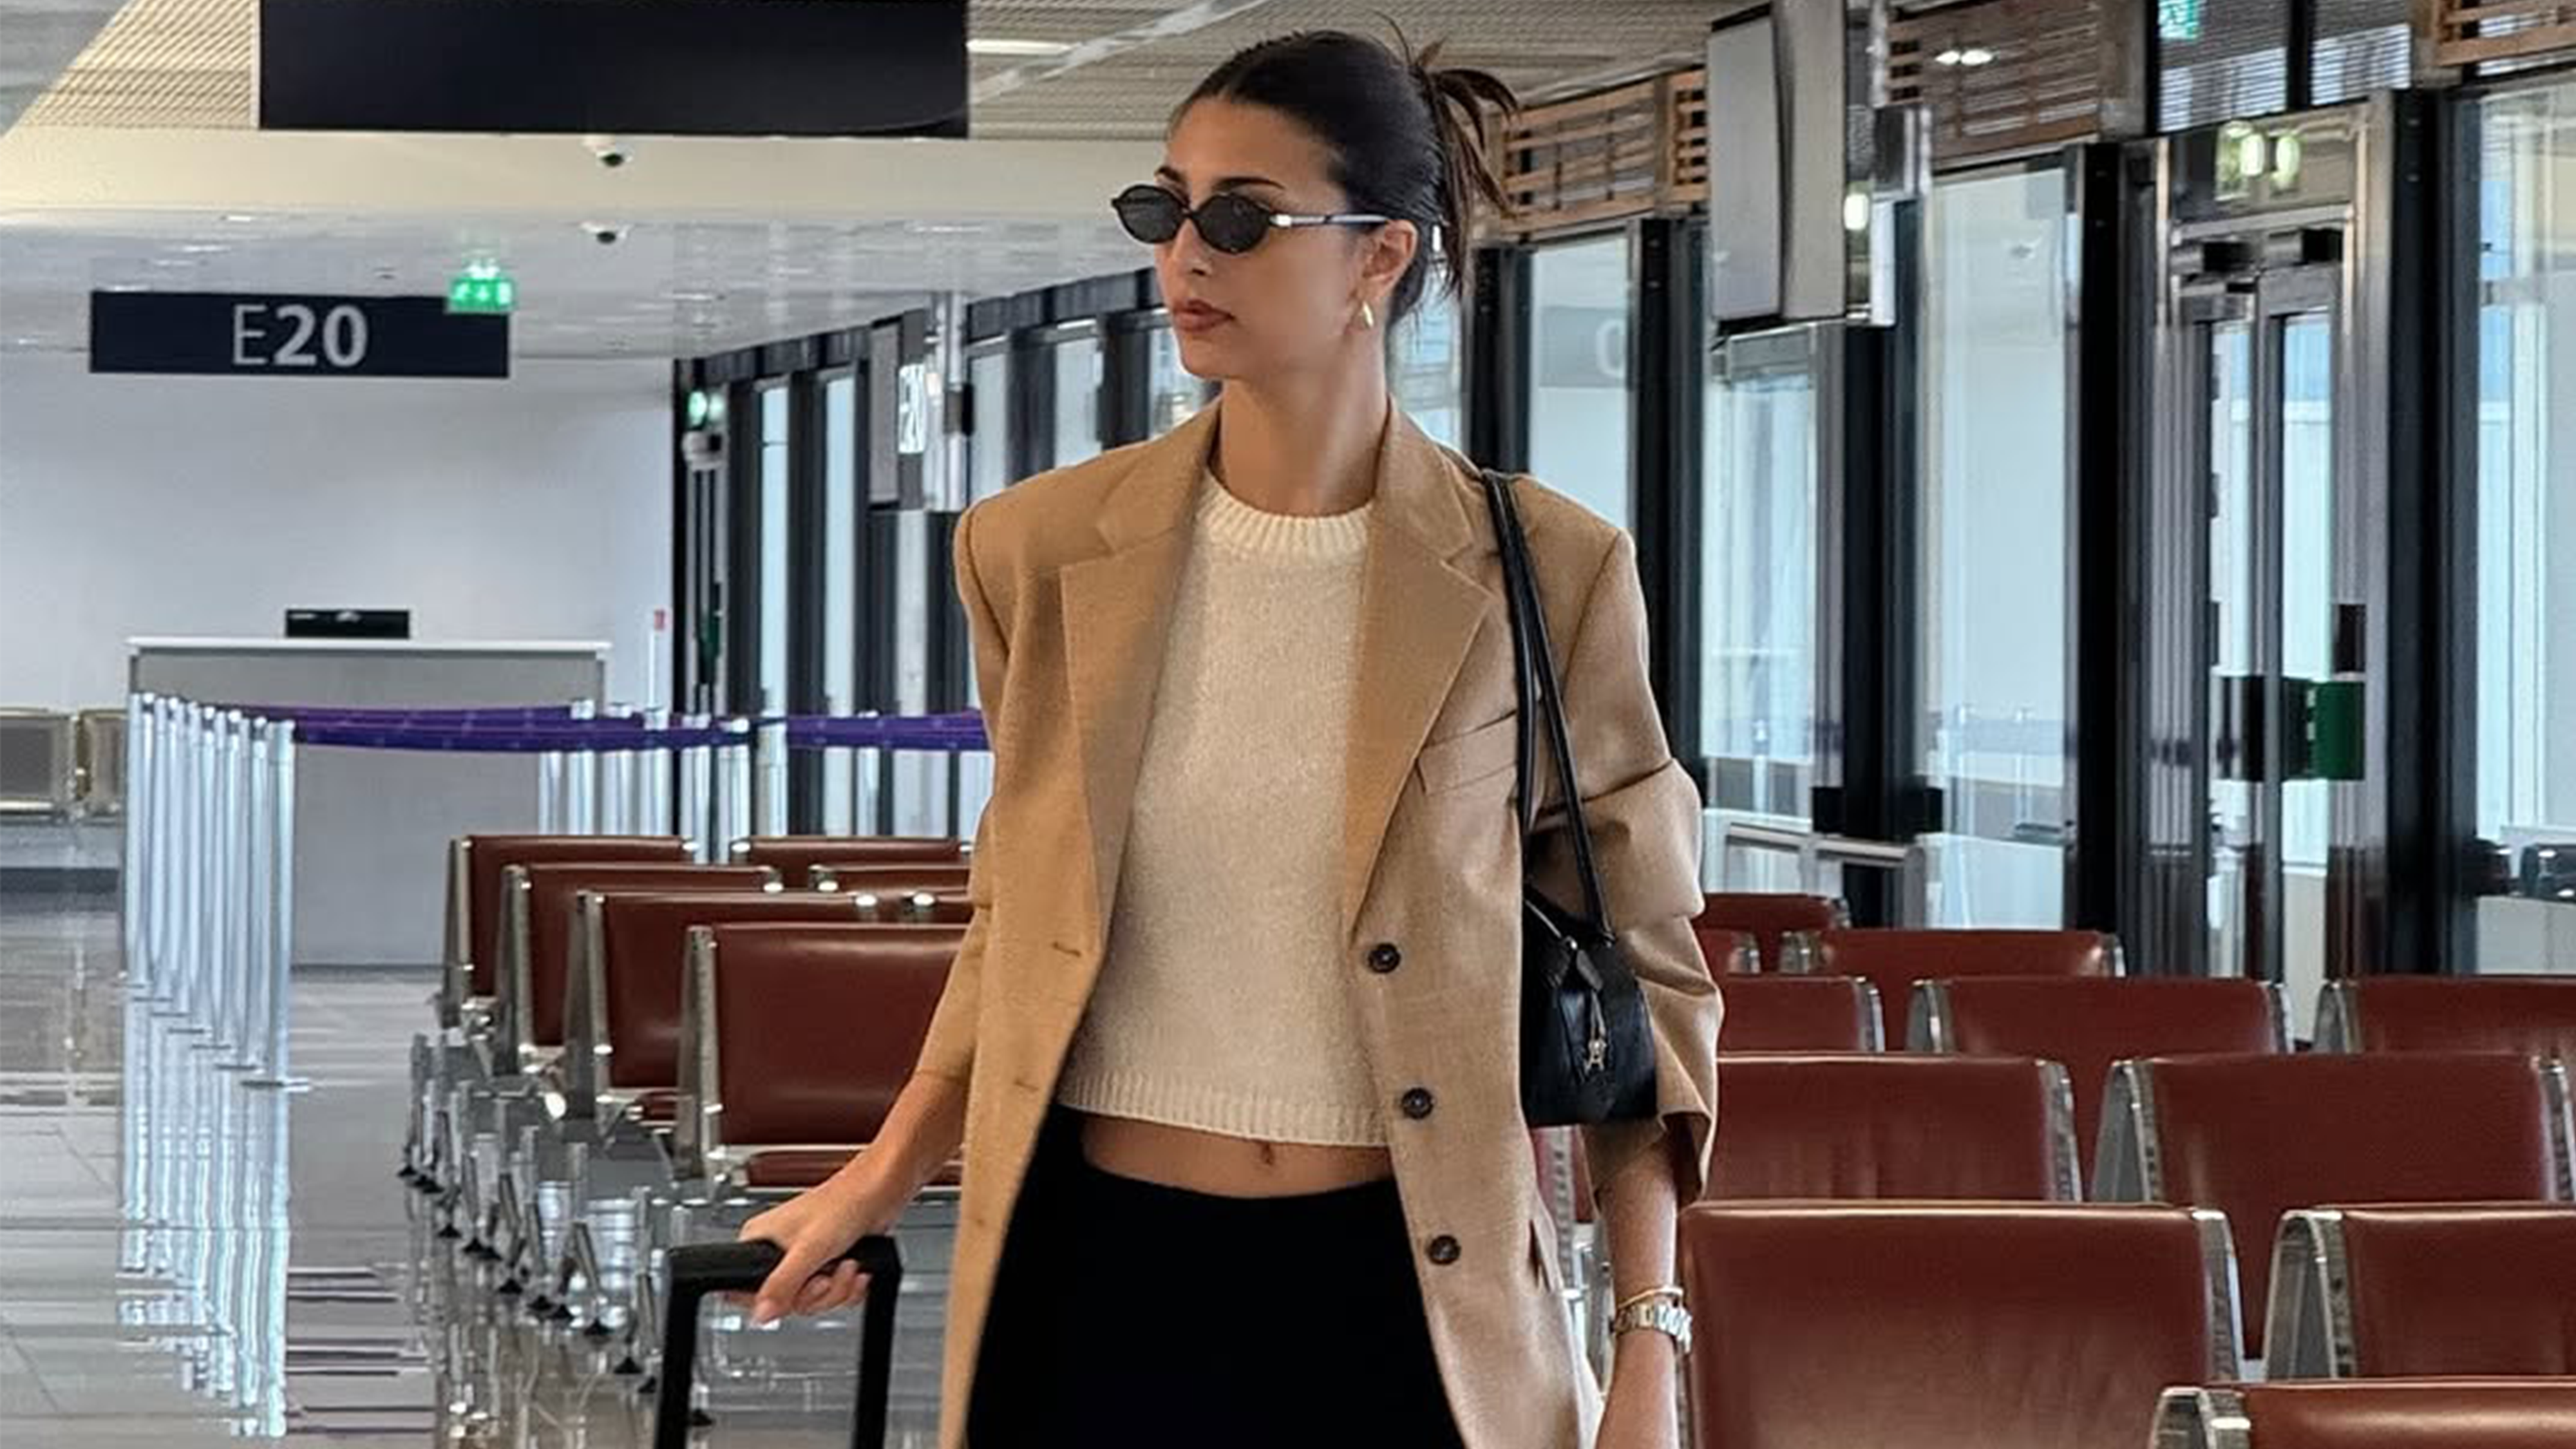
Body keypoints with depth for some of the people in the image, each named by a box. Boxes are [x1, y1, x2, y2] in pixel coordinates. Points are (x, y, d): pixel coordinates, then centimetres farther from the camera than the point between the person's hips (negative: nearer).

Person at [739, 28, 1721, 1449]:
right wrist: (880, 1182, 13)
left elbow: (1637, 971, 1)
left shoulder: (1541, 575, -4)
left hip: (1404, 1287, -2)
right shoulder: (1041, 551, 2)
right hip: (1098, 1272, 2)